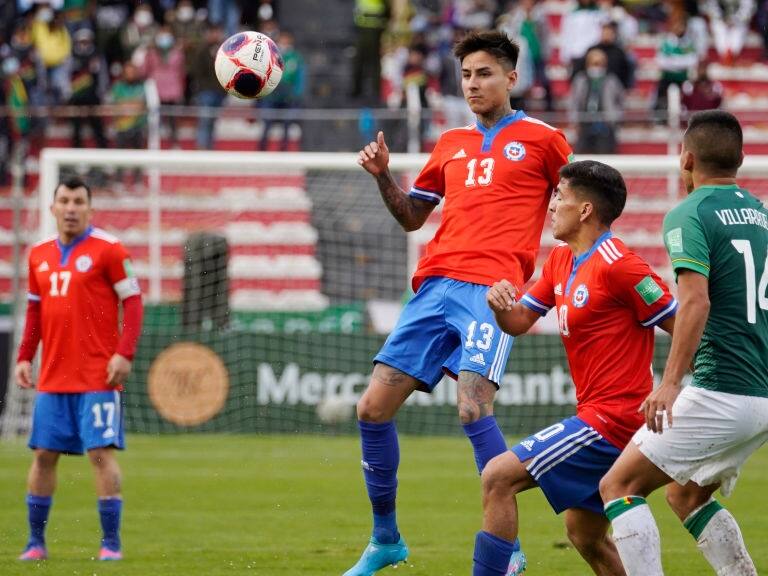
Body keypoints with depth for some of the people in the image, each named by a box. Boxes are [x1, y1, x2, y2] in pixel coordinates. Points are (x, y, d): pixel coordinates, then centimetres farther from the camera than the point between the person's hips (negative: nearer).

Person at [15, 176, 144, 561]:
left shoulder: (107, 249, -4)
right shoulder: (39, 255, 12)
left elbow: (132, 301, -5)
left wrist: (124, 354, -14)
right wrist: (24, 357, 11)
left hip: (97, 377, -5)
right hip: (52, 377, 5)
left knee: (101, 453, -8)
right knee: (44, 453, 5)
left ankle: (111, 543, -2)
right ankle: (35, 542, 14)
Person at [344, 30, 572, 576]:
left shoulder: (541, 138, 7)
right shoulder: (451, 143, 21)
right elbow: (412, 216, 27)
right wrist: (383, 175, 11)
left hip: (491, 289, -6)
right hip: (435, 285, 6)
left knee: (473, 409, -24)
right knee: (374, 408, 1)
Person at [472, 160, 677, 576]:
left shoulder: (616, 265, -15)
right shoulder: (561, 261, 13)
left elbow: (683, 328, -14)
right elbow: (519, 322, 17)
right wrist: (500, 305, -6)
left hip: (611, 418, -10)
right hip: (597, 416, 10)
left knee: (498, 477, -14)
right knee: (584, 536, 18)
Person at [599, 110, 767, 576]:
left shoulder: (690, 214, -8)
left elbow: (696, 300, -22)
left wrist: (671, 381, -28)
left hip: (721, 393, -8)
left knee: (619, 485, -2)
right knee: (686, 494, 23)